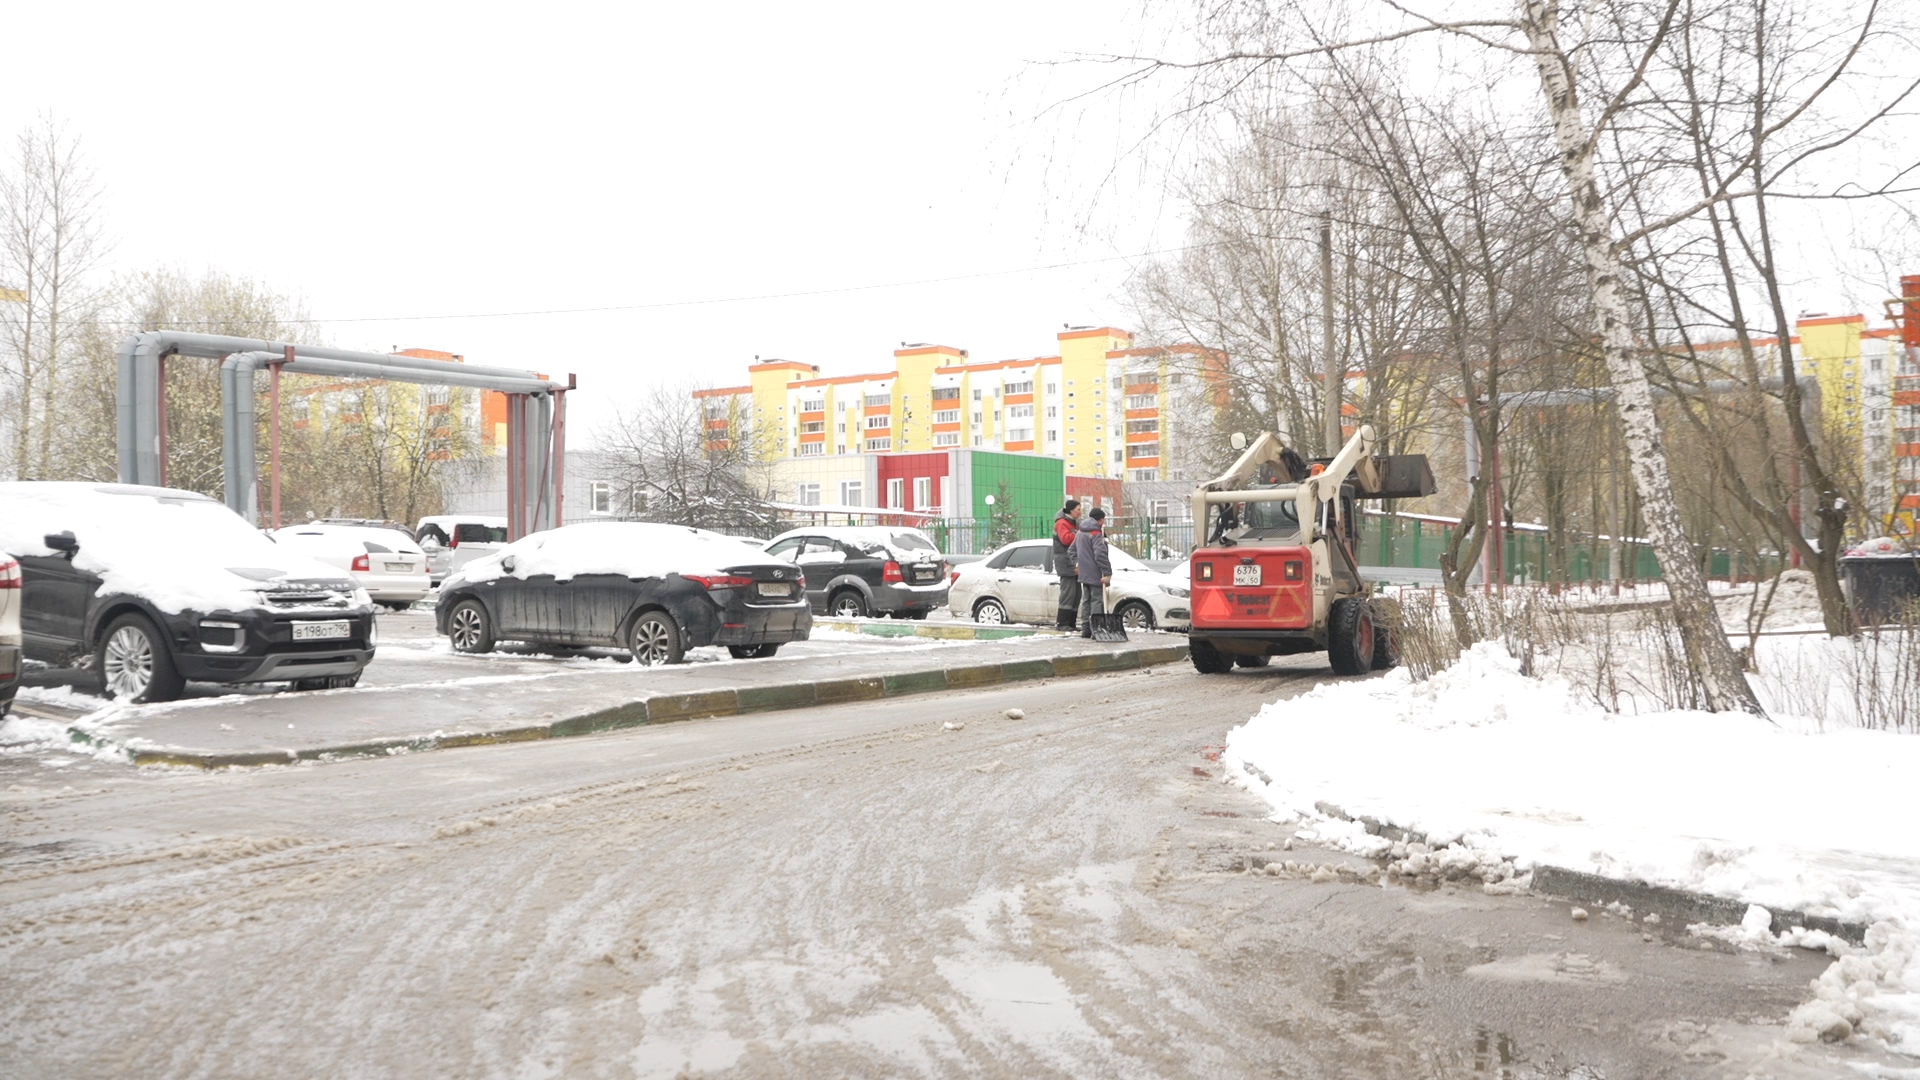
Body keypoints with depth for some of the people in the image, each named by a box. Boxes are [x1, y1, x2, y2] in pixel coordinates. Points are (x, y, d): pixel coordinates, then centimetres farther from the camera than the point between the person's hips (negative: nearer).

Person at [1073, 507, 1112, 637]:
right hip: (1095, 575, -9)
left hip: (1084, 574, 9)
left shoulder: (1080, 533, 15)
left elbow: (1073, 550, 24)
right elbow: (1100, 554, -23)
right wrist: (1107, 573, -23)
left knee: (1086, 600, 14)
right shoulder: (1096, 533, -15)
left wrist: (1077, 563, 21)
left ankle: (1085, 629, 16)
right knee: (1097, 601, -7)